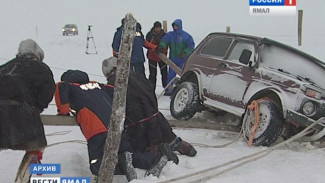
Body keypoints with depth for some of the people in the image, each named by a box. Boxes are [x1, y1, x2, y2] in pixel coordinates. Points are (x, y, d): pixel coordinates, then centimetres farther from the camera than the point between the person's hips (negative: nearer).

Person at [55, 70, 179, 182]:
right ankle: (159, 155, -5)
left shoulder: (72, 89, 15)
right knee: (134, 157, 17)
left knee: (98, 167, -4)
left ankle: (122, 163, -28)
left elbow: (61, 87, -5)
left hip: (98, 132, -6)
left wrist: (63, 111, 6)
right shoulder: (98, 86, 30)